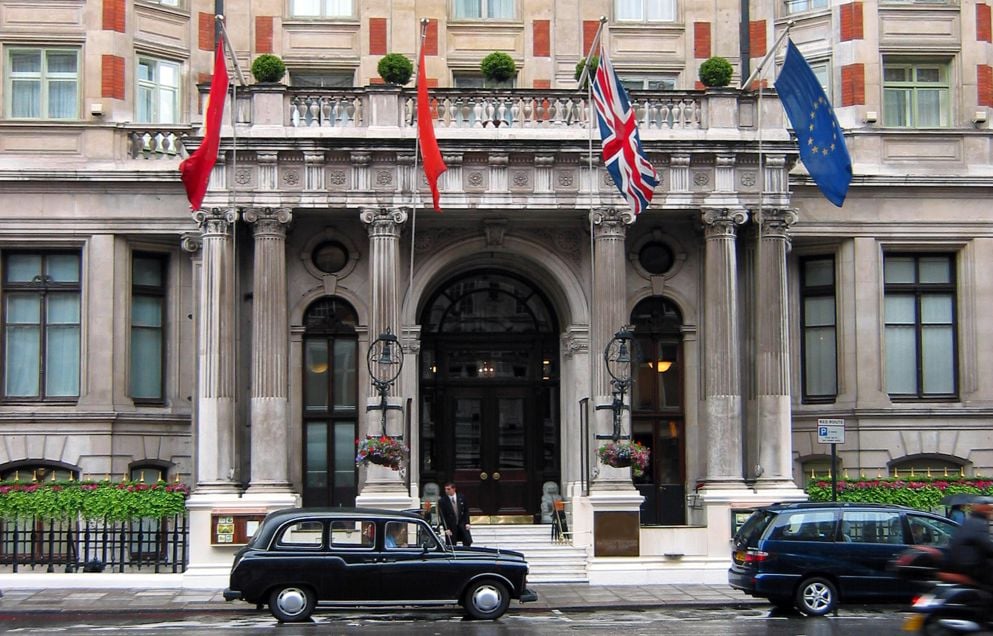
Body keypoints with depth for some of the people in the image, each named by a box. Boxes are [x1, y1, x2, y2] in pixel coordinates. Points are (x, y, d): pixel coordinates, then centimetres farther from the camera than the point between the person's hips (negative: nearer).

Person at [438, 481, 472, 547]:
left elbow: (466, 511, 8)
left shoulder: (461, 498, 3)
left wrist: (467, 523, -2)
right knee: (451, 546, -2)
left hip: (462, 524, 2)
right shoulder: (442, 501, -5)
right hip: (451, 526, -2)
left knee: (468, 542, -5)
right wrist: (446, 529, -13)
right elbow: (442, 516, -7)